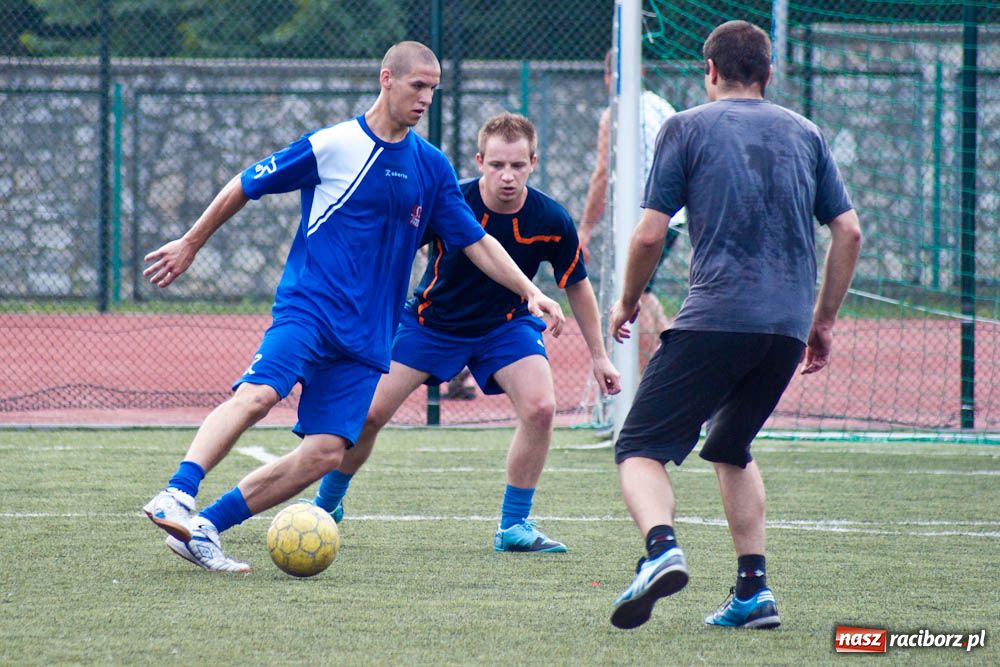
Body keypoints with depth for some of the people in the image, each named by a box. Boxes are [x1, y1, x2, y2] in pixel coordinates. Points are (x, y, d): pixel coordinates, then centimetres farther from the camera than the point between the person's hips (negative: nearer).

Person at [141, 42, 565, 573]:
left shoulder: (432, 167, 12)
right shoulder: (331, 146, -3)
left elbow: (475, 242, 18)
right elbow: (245, 186, 6)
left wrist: (528, 291, 7)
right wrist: (191, 244, 12)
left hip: (367, 333, 5)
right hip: (309, 305, -5)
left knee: (326, 453, -8)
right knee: (259, 394, -31)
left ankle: (203, 529, -3)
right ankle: (176, 496, -38)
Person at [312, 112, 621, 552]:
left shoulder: (551, 222, -20)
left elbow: (577, 286, -2)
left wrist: (599, 355, 2)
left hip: (505, 325, 1)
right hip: (431, 319, -1)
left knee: (540, 407, -22)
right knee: (369, 413, -5)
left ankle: (514, 526, -6)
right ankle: (325, 506, 22)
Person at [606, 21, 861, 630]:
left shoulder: (689, 128, 4)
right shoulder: (805, 134, 16)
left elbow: (650, 234, -1)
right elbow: (849, 232, 13)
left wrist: (628, 303, 15)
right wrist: (823, 321, 22)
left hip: (716, 317, -5)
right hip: (788, 327, 5)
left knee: (641, 448, -3)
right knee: (731, 448, 24)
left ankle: (662, 547, -33)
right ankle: (754, 591, 14)